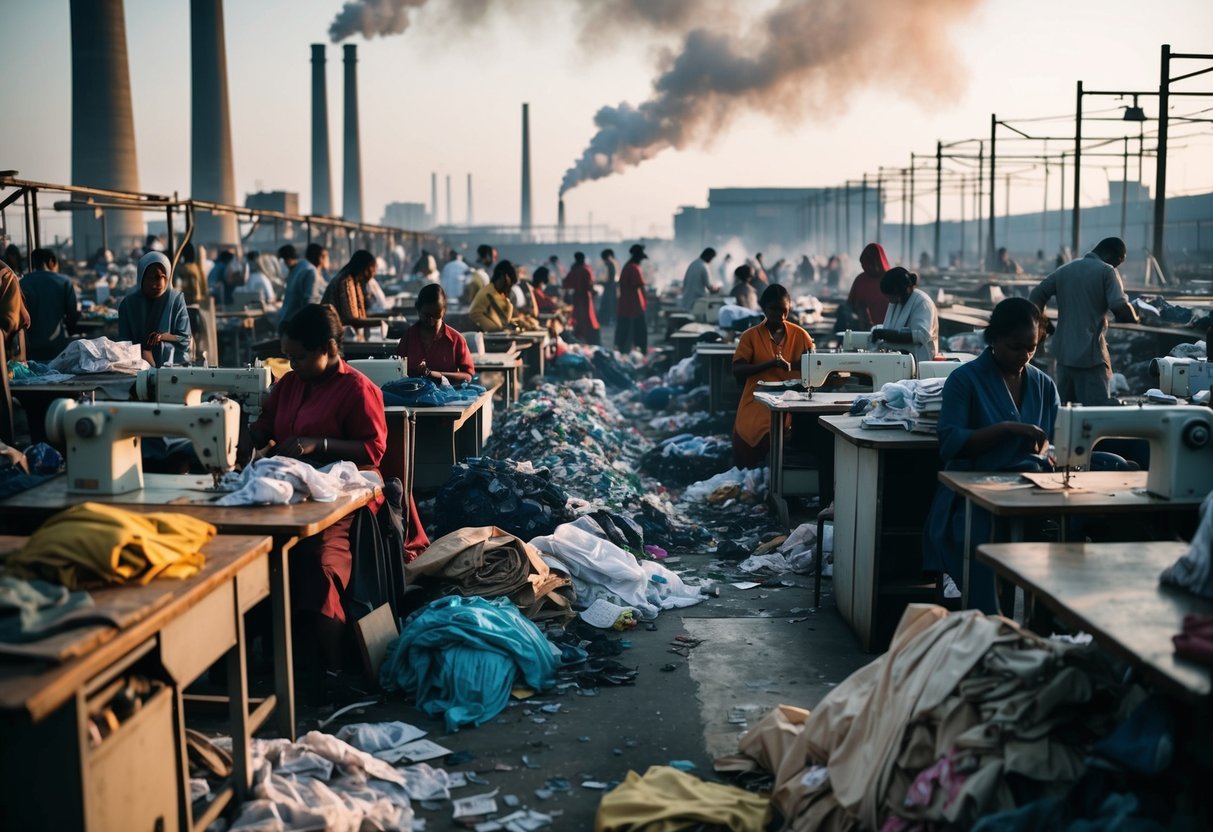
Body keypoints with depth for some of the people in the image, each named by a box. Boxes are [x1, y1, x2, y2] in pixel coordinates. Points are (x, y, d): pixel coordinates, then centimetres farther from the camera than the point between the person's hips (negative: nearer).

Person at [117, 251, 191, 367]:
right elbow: (124, 342, 3)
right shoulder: (128, 303, 5)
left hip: (173, 364, -1)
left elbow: (184, 339, 4)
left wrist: (162, 336, -16)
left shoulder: (176, 299, 3)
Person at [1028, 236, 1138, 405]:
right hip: (1091, 354, -6)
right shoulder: (1107, 271, -4)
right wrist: (1133, 318, 3)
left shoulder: (1065, 270, 14)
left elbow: (1036, 296, 13)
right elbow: (1121, 309, -16)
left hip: (1064, 352, 6)